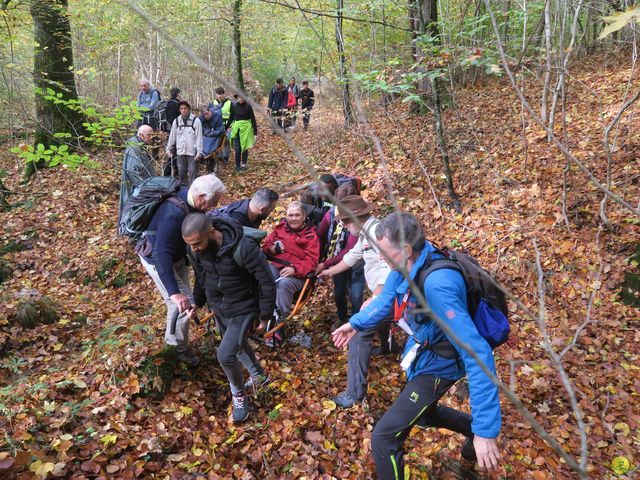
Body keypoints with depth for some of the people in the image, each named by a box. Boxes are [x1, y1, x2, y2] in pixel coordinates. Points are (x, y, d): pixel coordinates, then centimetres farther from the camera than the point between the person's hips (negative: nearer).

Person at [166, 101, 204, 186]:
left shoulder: (196, 121, -5)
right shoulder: (177, 121, 7)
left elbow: (199, 137, -7)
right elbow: (172, 136, 14)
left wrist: (199, 152, -12)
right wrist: (169, 149, 13)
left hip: (192, 152, -4)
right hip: (180, 151, 4)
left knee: (192, 171, -2)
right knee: (181, 171, 11)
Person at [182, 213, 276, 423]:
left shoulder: (244, 248, -34)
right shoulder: (196, 249, -15)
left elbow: (267, 282, -22)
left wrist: (265, 316, -13)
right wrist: (197, 302, 13)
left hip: (243, 308, -6)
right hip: (217, 307, 6)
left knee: (226, 354, -14)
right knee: (237, 344, 24)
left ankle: (239, 395, 15)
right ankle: (259, 375, 51)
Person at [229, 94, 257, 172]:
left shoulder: (248, 106, -7)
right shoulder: (234, 106, 2)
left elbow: (253, 119, -6)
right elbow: (231, 118, 12)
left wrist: (255, 132, -9)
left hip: (246, 128, -2)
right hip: (236, 128, 2)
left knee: (244, 147, 5)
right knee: (237, 148, 0)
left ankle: (244, 165, 19)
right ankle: (237, 166, 9)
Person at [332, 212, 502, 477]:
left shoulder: (436, 286, -41)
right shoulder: (411, 262, -15)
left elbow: (478, 354, -42)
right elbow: (386, 298, 8)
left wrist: (486, 429, -41)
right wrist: (356, 323, 0)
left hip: (436, 365, -8)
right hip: (422, 353, 8)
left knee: (383, 437, -8)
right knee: (420, 412, 32)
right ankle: (473, 428, 51)